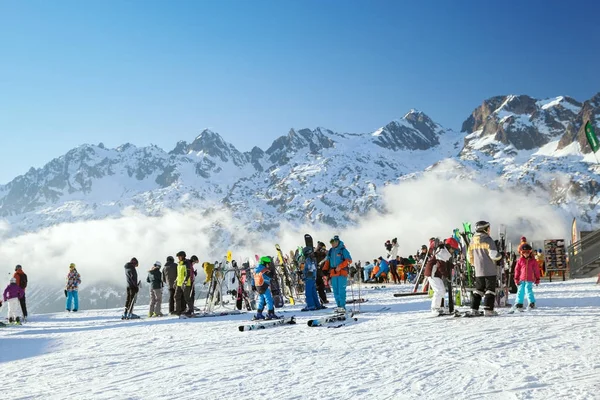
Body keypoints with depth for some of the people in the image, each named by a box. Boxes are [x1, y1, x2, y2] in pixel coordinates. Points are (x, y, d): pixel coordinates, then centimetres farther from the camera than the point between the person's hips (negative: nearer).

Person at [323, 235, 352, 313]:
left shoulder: (343, 250, -4)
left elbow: (349, 260, -9)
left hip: (342, 273, -6)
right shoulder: (330, 251, 15)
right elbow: (327, 261, 22)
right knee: (335, 291, 5)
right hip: (333, 273, 6)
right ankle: (339, 306, 12)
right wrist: (325, 269, 8)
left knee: (341, 290, -10)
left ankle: (342, 307, -7)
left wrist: (340, 266, -18)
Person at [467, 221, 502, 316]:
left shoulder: (473, 240, 10)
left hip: (478, 271, 6)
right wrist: (500, 256, 6)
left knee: (478, 289, 14)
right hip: (489, 270, -6)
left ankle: (474, 309, 9)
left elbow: (469, 255, 14)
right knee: (490, 289, 1)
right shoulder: (488, 239, -11)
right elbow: (493, 254, -16)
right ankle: (488, 309, -4)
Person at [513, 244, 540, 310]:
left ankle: (532, 303, 2)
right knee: (520, 291, 4)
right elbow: (517, 269, 7)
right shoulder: (520, 260, 4)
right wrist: (516, 279, 4)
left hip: (530, 280, -2)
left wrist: (537, 279, 8)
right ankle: (519, 303, 14)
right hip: (522, 279, 2)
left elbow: (536, 270, 7)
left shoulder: (533, 260, 3)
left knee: (528, 290, -11)